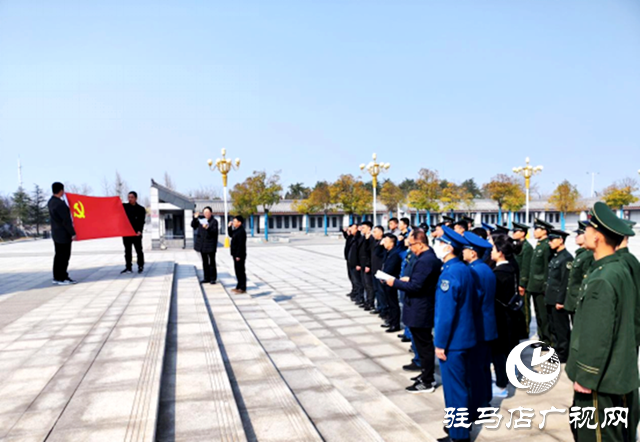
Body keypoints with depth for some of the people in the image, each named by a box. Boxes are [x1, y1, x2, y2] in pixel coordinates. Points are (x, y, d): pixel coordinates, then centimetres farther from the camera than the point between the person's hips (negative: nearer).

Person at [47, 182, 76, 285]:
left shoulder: (51, 202, 8)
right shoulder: (60, 204, -21)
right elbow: (66, 221, -20)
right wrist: (72, 233, -14)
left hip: (56, 233, 9)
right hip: (63, 234, -9)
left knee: (59, 255, 15)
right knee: (64, 256, -3)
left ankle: (57, 277, 20)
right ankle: (62, 278, 0)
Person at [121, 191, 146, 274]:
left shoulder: (141, 209, 0)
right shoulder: (124, 206, 9)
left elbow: (142, 222, -7)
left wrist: (140, 231, -21)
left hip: (136, 233, -3)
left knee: (139, 251, 5)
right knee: (127, 251, 8)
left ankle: (140, 266, 15)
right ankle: (128, 267, 14)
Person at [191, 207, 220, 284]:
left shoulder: (214, 221, -5)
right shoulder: (201, 219, 8)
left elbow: (215, 231, -16)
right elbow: (193, 226, 11)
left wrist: (208, 228, -32)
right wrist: (195, 218, -3)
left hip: (210, 245, -5)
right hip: (202, 244, 5)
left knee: (212, 262, 0)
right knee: (205, 262, 11)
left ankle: (213, 278, 7)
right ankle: (206, 278, 19)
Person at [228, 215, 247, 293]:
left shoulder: (241, 231, -19)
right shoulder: (236, 230, 12)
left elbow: (241, 244, -23)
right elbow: (231, 235, 29)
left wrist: (238, 255, -23)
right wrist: (230, 227, 14)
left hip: (239, 255, -10)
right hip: (236, 254, 10)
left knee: (240, 271, -5)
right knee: (237, 271, 16)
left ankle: (243, 288, 0)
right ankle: (239, 286, 25)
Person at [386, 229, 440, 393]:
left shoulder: (424, 261, -24)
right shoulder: (431, 257, 8)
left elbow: (415, 286, -27)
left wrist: (395, 282, -16)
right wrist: (409, 279, 8)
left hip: (419, 311, -10)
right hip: (424, 309, 10)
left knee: (423, 346, 1)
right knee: (425, 345, 21)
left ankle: (427, 383, 12)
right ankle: (428, 374, 34)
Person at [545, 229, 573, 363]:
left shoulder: (567, 258, -15)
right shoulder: (555, 257, 14)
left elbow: (566, 281, -19)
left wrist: (560, 300, -19)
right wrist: (547, 296, 15)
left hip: (558, 300, -9)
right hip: (551, 299, 9)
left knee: (561, 329, 1)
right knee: (553, 327, 16)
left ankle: (562, 354, 11)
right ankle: (557, 350, 26)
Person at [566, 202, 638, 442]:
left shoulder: (602, 280, -25)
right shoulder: (620, 268, 5)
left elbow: (597, 336, -25)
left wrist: (585, 377, -16)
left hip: (602, 378, -9)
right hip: (620, 374, 9)